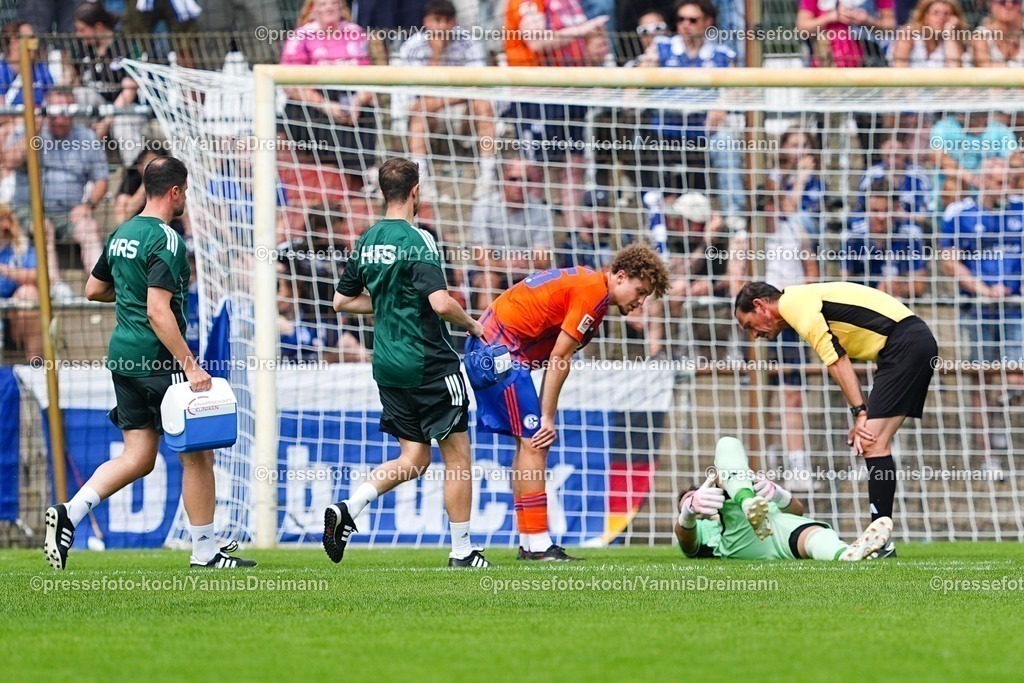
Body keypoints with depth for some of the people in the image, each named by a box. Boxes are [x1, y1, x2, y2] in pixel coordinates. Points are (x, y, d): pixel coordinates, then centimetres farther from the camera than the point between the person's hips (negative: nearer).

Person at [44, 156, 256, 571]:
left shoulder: (121, 235, 11)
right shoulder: (165, 241, -16)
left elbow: (93, 290, 22)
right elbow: (158, 312, -23)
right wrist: (191, 366, -24)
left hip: (123, 360, 9)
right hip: (157, 361, -9)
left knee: (138, 458, 10)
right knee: (197, 454, 3)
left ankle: (70, 514, -6)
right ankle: (204, 551, 8)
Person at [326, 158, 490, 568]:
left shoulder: (367, 242, 8)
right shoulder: (416, 241, -15)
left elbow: (342, 301, 16)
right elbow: (441, 302, -24)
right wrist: (473, 326, -5)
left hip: (387, 365, 7)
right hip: (428, 363, -7)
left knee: (413, 459, 13)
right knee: (457, 456, 3)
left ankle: (347, 510, -5)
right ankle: (462, 551, 6)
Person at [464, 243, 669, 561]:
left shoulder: (586, 283, 16)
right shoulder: (594, 292, -15)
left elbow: (554, 360, 12)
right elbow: (559, 359, -17)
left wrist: (544, 415, 5)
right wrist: (547, 418, -13)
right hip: (502, 352, -11)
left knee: (530, 443, 11)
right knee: (533, 442, -11)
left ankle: (529, 544, 12)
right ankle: (537, 544, -13)